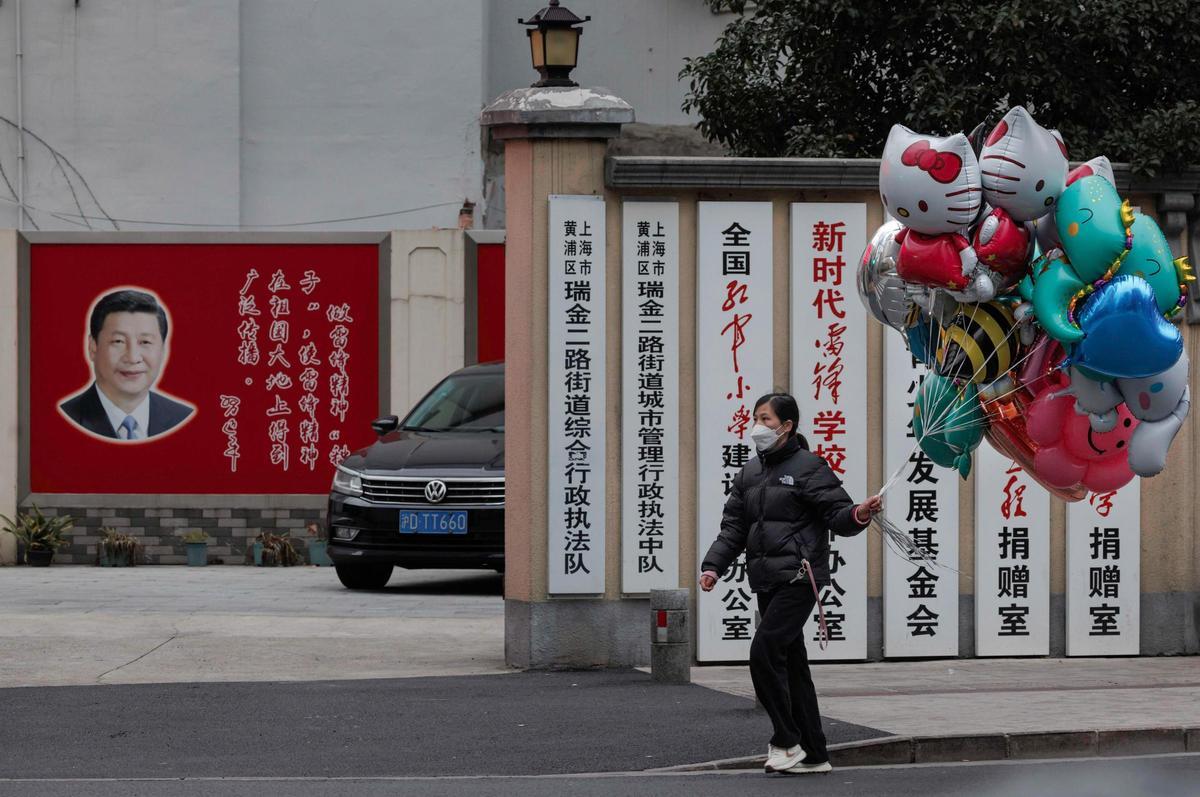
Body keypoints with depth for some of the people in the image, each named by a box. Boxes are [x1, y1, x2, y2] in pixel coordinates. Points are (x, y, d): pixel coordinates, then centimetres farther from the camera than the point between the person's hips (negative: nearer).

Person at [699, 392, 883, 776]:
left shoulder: (808, 467, -5)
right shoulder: (750, 474, 17)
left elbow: (837, 514, -10)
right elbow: (733, 528, 16)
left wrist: (859, 515, -32)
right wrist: (713, 566, 3)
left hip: (798, 578, -8)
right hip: (767, 581, 8)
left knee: (765, 651, -18)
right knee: (790, 664, 9)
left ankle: (787, 741, -9)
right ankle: (813, 755, 14)